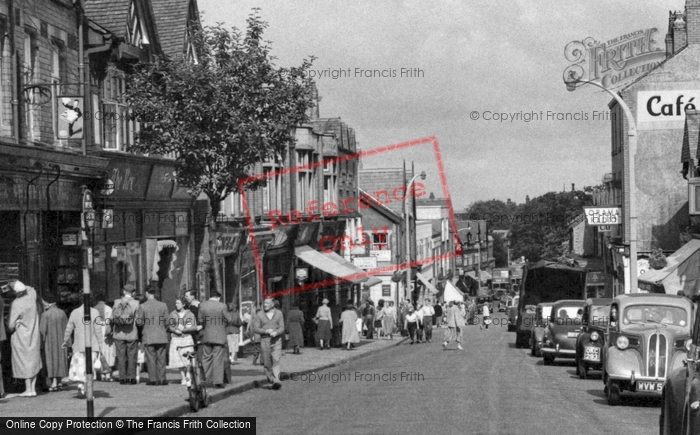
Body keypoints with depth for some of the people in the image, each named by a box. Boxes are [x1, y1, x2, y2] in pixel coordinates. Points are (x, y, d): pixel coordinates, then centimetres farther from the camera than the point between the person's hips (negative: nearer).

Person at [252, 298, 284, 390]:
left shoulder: (279, 313, 6)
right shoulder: (259, 315, 4)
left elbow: (282, 328, 2)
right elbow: (255, 329, -1)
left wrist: (276, 333, -20)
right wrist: (266, 331, -16)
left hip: (276, 340, -1)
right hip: (264, 340, 1)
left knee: (276, 360, -15)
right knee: (267, 362, 3)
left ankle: (276, 381, -24)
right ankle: (270, 378, 23)